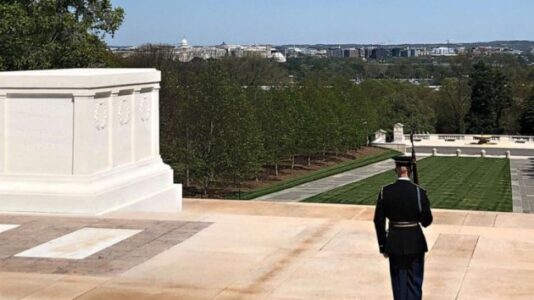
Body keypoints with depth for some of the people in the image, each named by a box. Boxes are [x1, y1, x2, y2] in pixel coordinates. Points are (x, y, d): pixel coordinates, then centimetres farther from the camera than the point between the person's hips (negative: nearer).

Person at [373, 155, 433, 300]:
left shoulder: (385, 191, -6)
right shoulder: (418, 192, -13)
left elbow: (379, 221, -3)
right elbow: (427, 220, -10)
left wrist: (383, 246, 6)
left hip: (394, 243, 2)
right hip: (415, 242, -2)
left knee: (399, 282, 14)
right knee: (414, 283, 10)